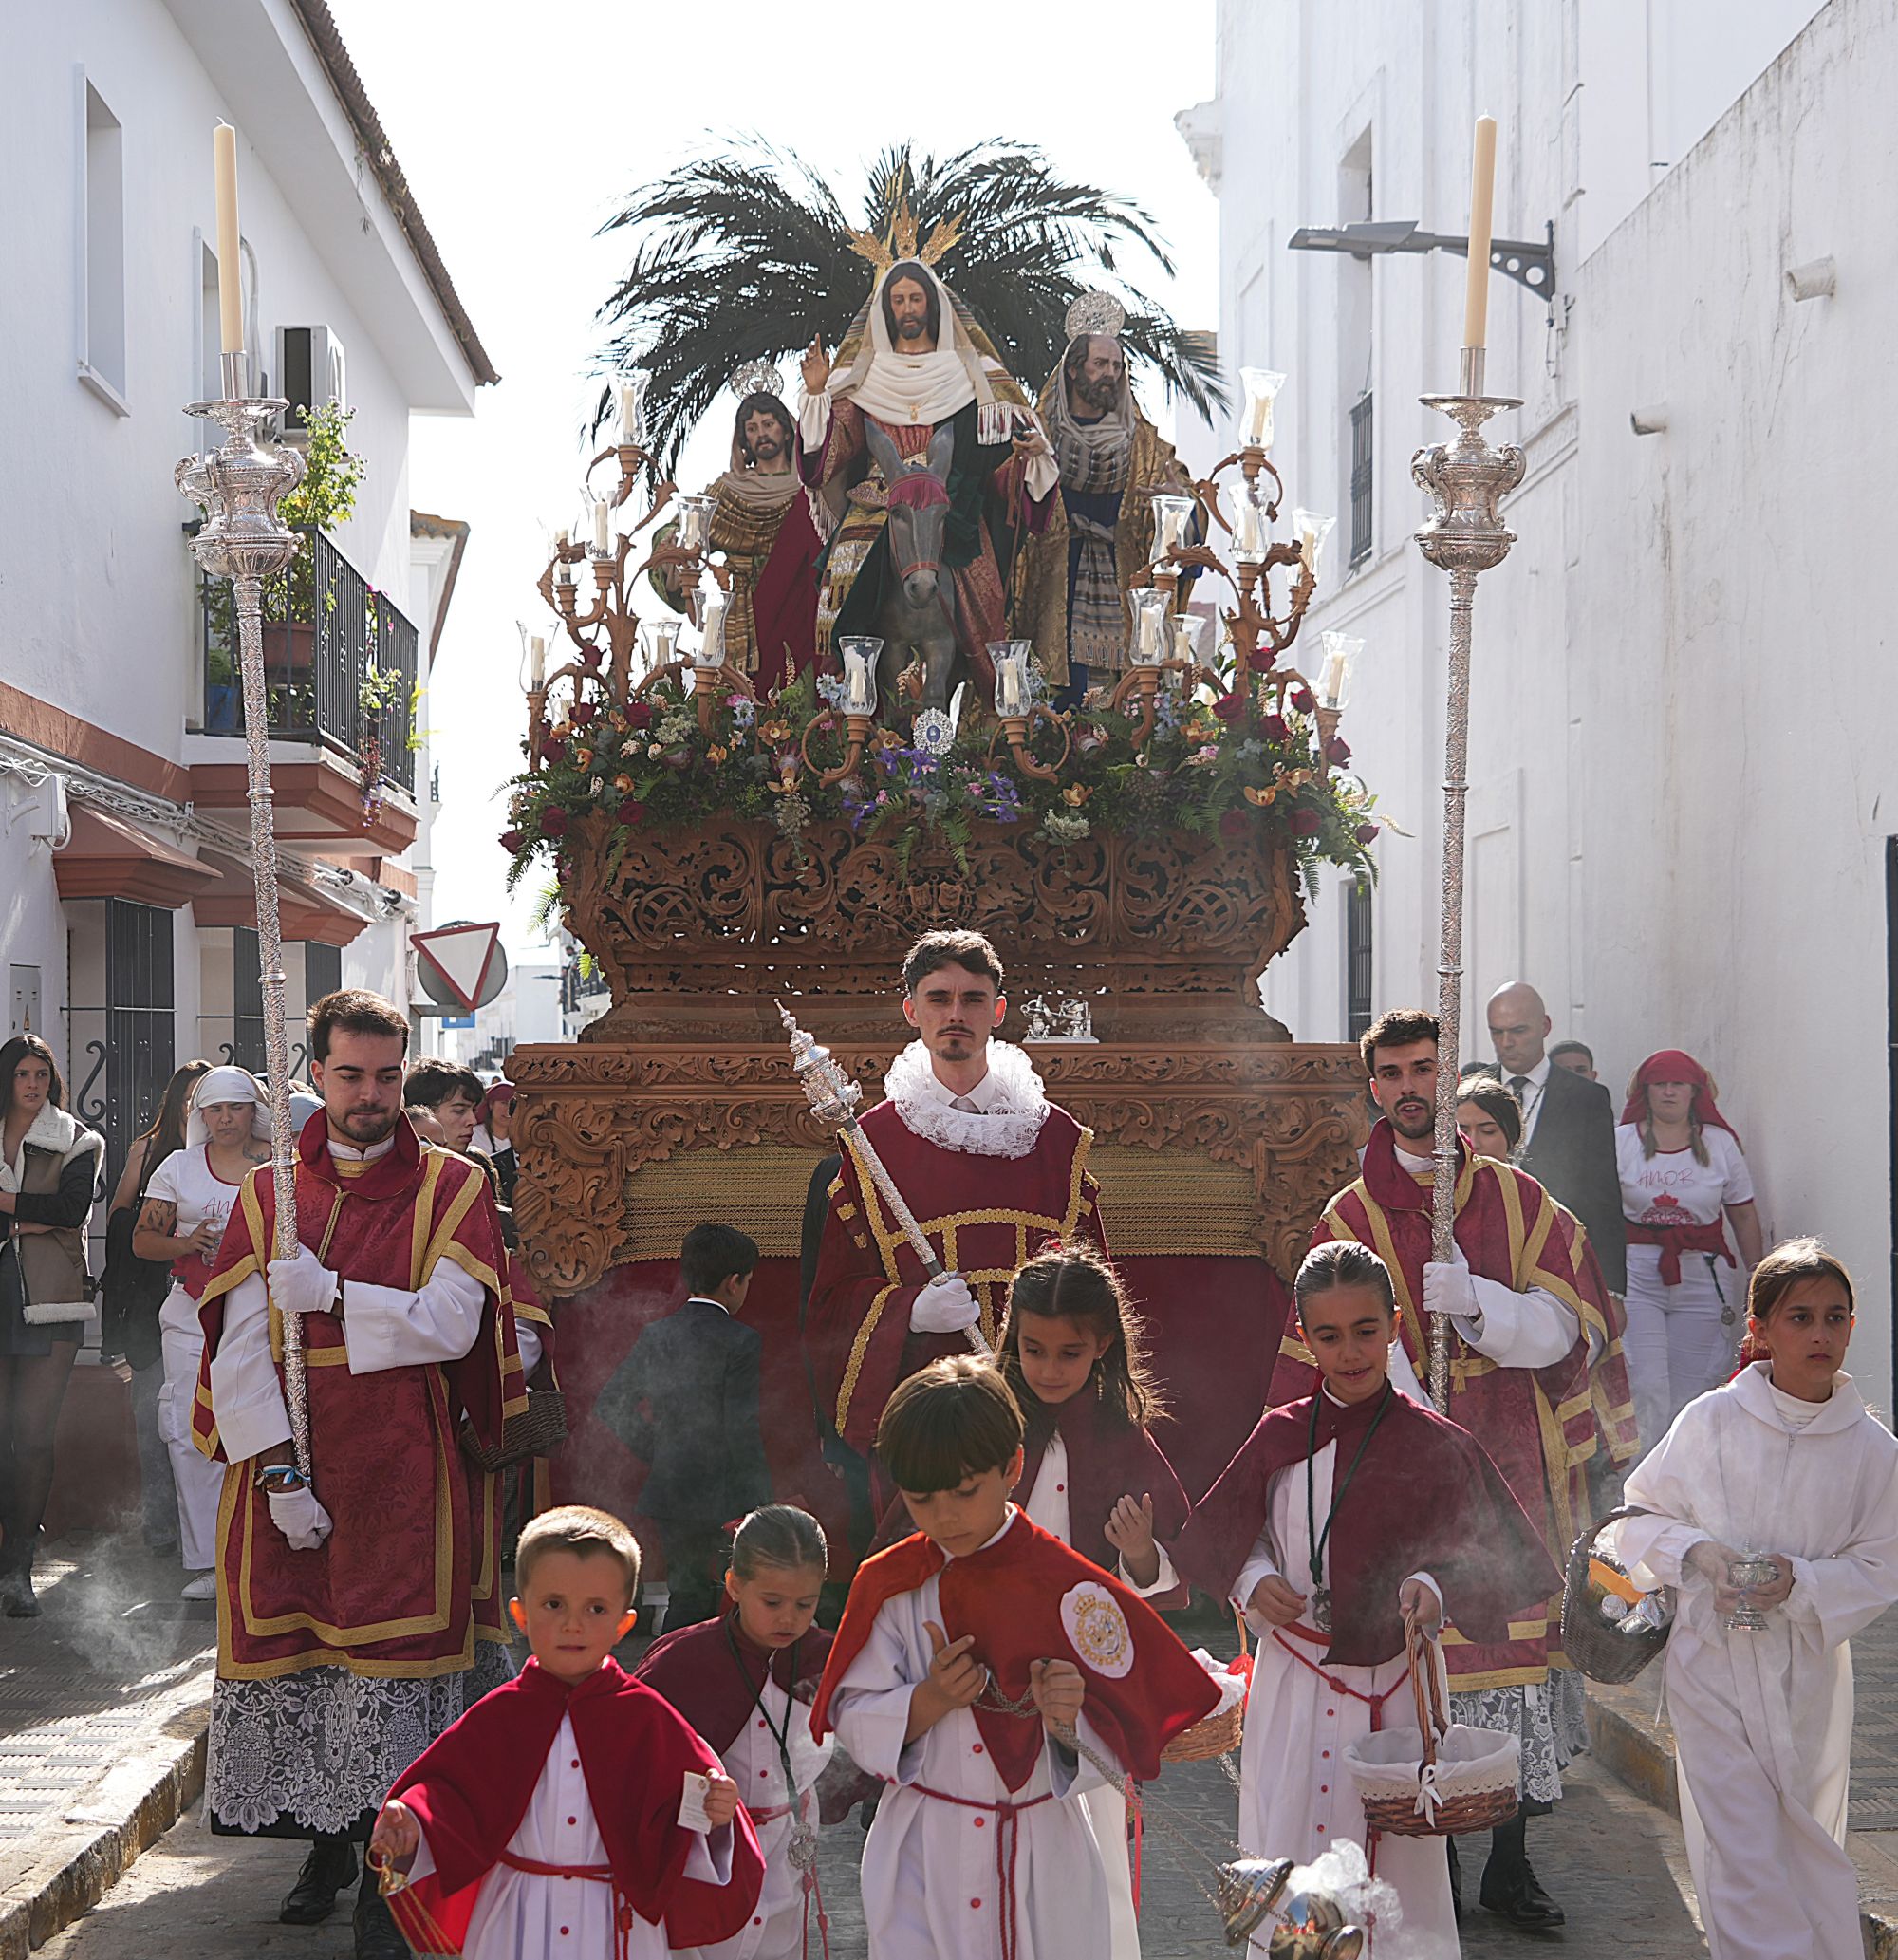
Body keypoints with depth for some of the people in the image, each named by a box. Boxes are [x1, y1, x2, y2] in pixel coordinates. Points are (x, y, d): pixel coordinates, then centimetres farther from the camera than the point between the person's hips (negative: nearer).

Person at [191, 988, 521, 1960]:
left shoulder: (449, 1187, 3)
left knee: (390, 1663, -6)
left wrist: (329, 1294, -13)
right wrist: (276, 1471, -10)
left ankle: (387, 1877, 3)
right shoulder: (268, 1193, 8)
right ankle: (324, 1845, 26)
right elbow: (239, 1345, 0)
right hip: (282, 1468, 3)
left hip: (402, 1471, -2)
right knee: (289, 1657, 6)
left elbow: (451, 1324, -9)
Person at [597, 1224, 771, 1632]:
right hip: (719, 1501, -6)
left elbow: (608, 1406, 8)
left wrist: (655, 1452, 14)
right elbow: (743, 1431, -17)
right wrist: (755, 1503, -12)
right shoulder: (740, 1342, -13)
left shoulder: (657, 1334, 5)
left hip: (666, 1495, 6)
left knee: (688, 1597, 16)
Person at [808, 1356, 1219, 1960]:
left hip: (1041, 1860, -1)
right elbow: (853, 1722, -1)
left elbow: (1119, 1749, -5)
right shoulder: (889, 1586, -2)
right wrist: (929, 1701, -18)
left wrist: (1067, 1723, -26)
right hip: (920, 1859, 1)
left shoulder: (1068, 1587, -8)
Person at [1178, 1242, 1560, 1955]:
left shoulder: (1434, 1445, -6)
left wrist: (1433, 1589, -21)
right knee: (1284, 1864, 5)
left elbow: (1476, 1557, -2)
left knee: (1397, 1863, 3)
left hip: (1393, 1681, -2)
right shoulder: (1280, 1436, 3)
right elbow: (1233, 1540, 14)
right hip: (1293, 1682, 3)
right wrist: (1254, 1582, -6)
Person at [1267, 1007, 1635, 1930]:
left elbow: (1566, 1328, 0)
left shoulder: (1518, 1199, 8)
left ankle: (1511, 1861, 16)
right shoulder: (1352, 1219, 3)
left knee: (1523, 1638, 2)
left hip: (1516, 1464, 2)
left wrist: (1477, 1302, -18)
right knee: (1424, 1646, -5)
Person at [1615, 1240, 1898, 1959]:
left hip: (1809, 1667, 2)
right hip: (1713, 1659, -2)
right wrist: (1695, 1552, -16)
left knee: (1814, 1846, 13)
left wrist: (1799, 1582, -17)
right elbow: (1639, 1515, 3)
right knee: (1742, 1852, -5)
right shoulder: (1710, 1421, -6)